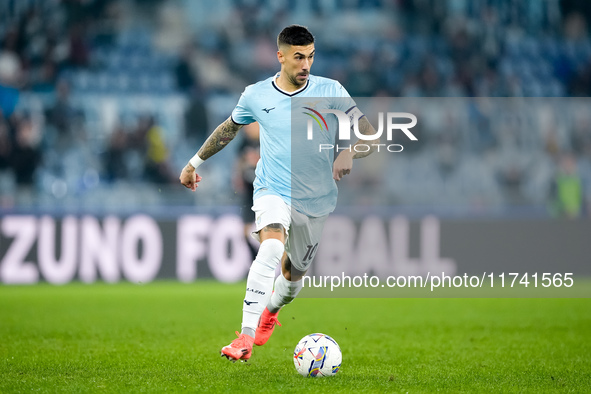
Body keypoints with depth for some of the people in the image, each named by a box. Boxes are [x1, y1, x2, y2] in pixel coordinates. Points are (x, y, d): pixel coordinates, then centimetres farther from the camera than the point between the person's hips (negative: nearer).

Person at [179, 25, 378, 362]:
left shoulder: (330, 91, -7)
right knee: (272, 247, -31)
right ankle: (246, 338, -34)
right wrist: (195, 162, 23)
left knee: (294, 273, 14)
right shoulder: (256, 95, -3)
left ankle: (270, 309, 51)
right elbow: (230, 128, 17)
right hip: (273, 191, -2)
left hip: (316, 199, 2)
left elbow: (370, 135, -11)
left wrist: (349, 153, -32)